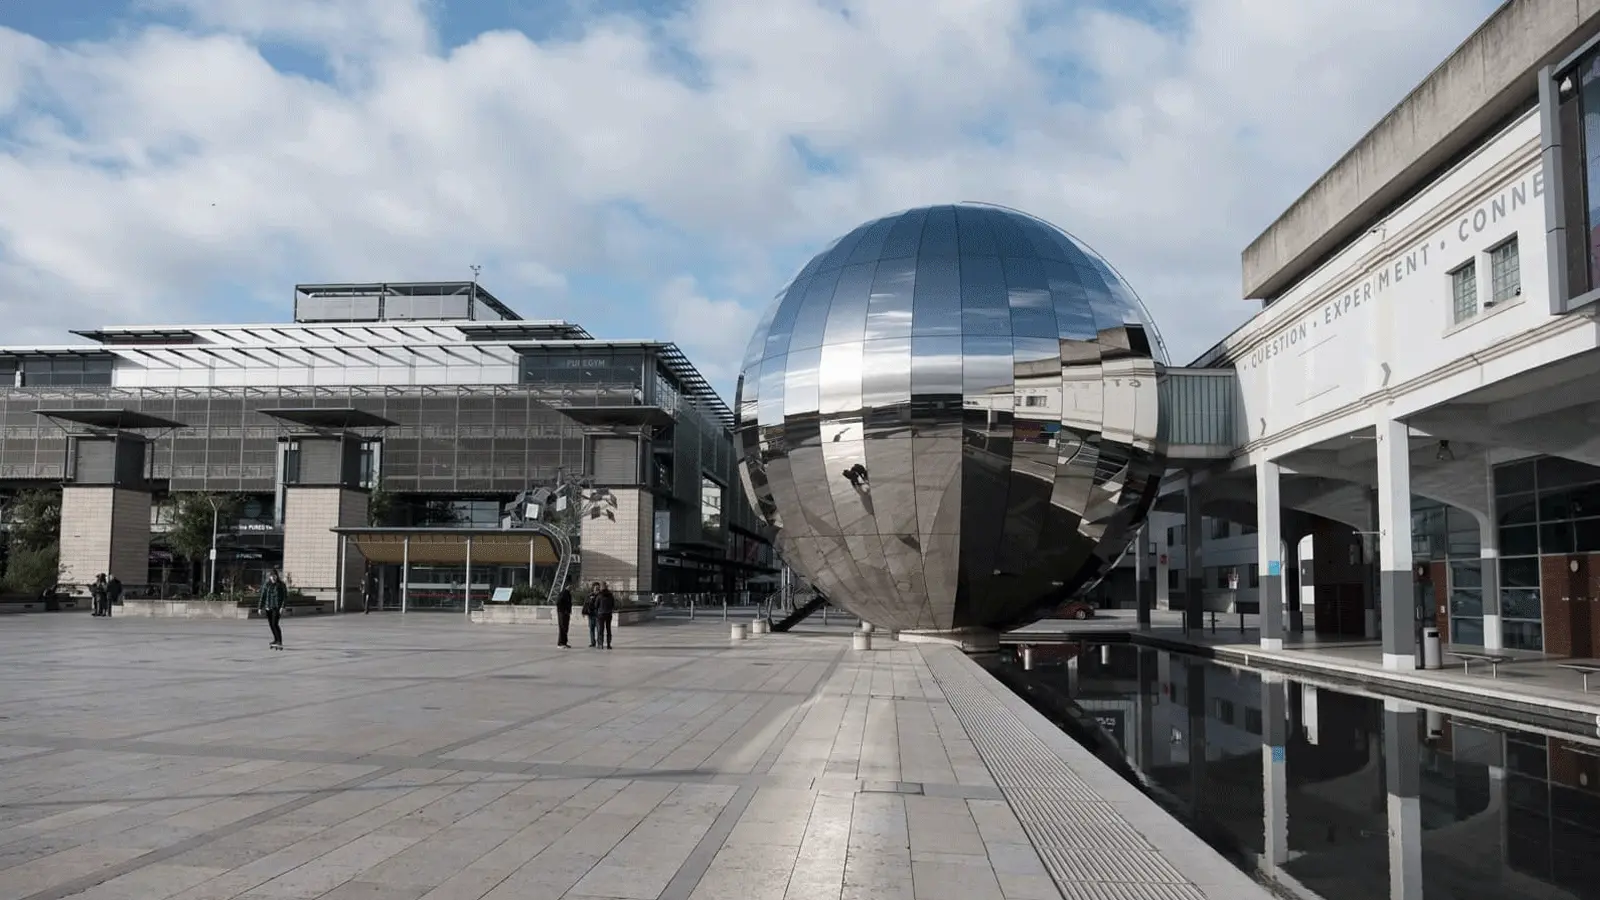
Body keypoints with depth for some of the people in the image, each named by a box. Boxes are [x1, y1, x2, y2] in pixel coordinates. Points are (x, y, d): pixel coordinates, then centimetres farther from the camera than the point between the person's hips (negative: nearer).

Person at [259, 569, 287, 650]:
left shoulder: (281, 585, -5)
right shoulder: (266, 585, 3)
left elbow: (285, 597, -4)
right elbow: (263, 597, 8)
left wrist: (282, 607, -14)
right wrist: (260, 608, 5)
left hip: (277, 607, -4)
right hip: (268, 607, 4)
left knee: (275, 624, -14)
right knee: (271, 624, 11)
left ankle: (280, 643, -14)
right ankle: (276, 640, 28)